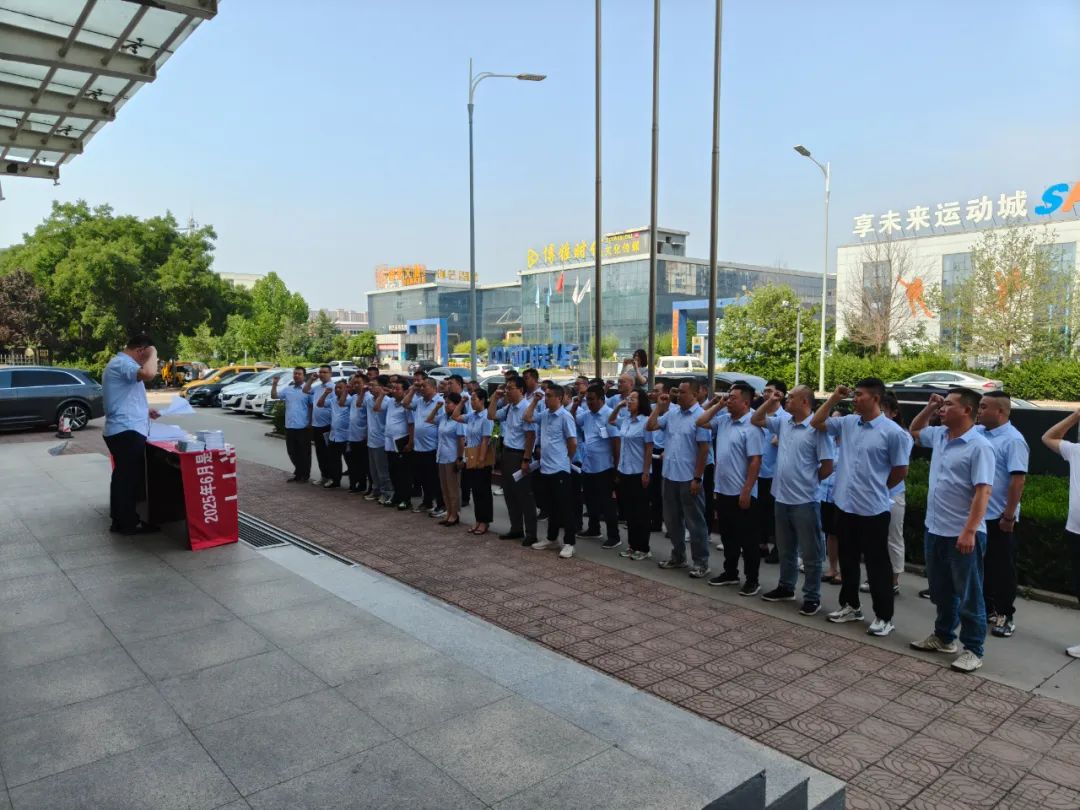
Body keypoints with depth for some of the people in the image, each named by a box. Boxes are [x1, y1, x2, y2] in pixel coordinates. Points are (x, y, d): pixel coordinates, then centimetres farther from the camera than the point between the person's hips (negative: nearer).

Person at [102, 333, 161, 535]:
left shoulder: (119, 363, 21)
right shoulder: (122, 363, -15)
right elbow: (148, 374, -36)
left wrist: (145, 410, 21)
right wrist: (153, 354, -17)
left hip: (121, 430, 11)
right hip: (127, 431, -11)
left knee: (123, 477, 16)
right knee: (131, 478, -4)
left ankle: (120, 520, 23)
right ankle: (128, 523, 3)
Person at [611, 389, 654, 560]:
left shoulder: (645, 422, -13)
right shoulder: (624, 421, 7)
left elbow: (649, 449, -13)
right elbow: (610, 421, 27)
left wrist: (646, 472, -16)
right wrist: (618, 406, 10)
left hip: (639, 473, -7)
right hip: (624, 471, 7)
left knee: (640, 512, 1)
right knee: (629, 511, 13)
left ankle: (643, 548, 10)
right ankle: (632, 545, 22)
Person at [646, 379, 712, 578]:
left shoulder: (700, 416, -12)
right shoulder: (671, 413, 7)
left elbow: (703, 449, -14)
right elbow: (650, 427, 8)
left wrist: (697, 478, -16)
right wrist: (659, 407, 1)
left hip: (688, 478, -7)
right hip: (670, 476, 7)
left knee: (694, 522, 3)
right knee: (672, 519, 16)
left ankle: (701, 562, 14)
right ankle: (678, 556, 30)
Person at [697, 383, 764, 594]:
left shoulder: (751, 426, -16)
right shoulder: (723, 420, 8)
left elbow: (755, 461, -19)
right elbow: (700, 422, 15)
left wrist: (746, 491, -20)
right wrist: (717, 405, 5)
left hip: (741, 493, -8)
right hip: (722, 490, 8)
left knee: (748, 539, 3)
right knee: (728, 536, 18)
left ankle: (752, 580, 13)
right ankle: (730, 573, 30)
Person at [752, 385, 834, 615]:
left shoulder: (816, 428, -15)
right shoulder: (782, 422, 6)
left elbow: (828, 466, -13)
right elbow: (755, 420, 16)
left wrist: (808, 481, 0)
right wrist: (770, 401, 6)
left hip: (804, 501, -7)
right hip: (781, 497, 7)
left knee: (810, 552, 6)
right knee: (785, 549, 20)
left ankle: (812, 596, 16)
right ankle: (786, 587, 34)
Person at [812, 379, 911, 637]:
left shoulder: (892, 432, -13)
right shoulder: (847, 423, 4)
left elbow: (901, 471, -6)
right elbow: (816, 423, 11)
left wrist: (876, 489, 4)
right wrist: (834, 398, 2)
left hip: (873, 509, -6)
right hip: (845, 505, 6)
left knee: (877, 564, 4)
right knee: (848, 560, 17)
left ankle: (884, 616, 17)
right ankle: (850, 605, 32)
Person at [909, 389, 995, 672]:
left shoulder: (979, 447, -16)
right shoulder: (939, 435, 7)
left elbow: (983, 492, -21)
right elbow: (914, 431, 30)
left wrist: (969, 531, -26)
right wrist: (929, 408, 12)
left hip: (963, 534, -8)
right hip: (935, 530, 8)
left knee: (969, 595, 5)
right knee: (941, 590, 19)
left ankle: (973, 650, 16)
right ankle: (943, 636, 34)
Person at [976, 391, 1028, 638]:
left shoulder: (1013, 440, -16)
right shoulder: (978, 433, 5)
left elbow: (1018, 480, -19)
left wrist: (1008, 515, -20)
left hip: (999, 517, -7)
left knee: (1002, 568, 5)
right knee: (981, 565, 16)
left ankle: (1006, 615, 18)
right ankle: (987, 609, 29)